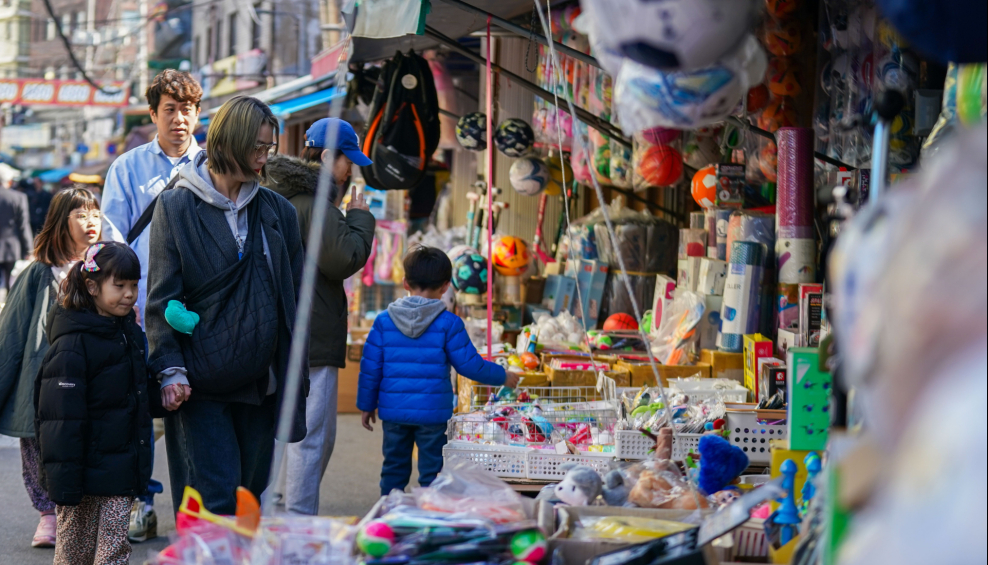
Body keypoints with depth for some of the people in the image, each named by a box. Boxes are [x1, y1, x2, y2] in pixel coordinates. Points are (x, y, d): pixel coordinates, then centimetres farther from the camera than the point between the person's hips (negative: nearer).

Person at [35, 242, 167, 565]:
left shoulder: (130, 334, 12)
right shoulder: (72, 345, -14)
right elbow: (60, 418, -17)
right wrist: (64, 484, -20)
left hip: (121, 469, 6)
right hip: (85, 474, -6)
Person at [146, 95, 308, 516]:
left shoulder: (277, 211, 10)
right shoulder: (176, 206, -1)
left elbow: (293, 297, 13)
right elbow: (162, 296, -3)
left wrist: (296, 377, 10)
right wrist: (170, 369, -12)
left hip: (260, 383, 4)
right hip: (201, 382, -4)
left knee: (251, 493, 8)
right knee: (214, 499, -10)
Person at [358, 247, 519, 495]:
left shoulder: (384, 320, 0)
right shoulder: (448, 323, -8)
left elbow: (370, 367, 3)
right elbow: (469, 364, -5)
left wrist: (366, 405, 15)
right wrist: (502, 377, 12)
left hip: (393, 411, 3)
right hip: (432, 413, -3)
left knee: (394, 469, 13)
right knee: (432, 473, 5)